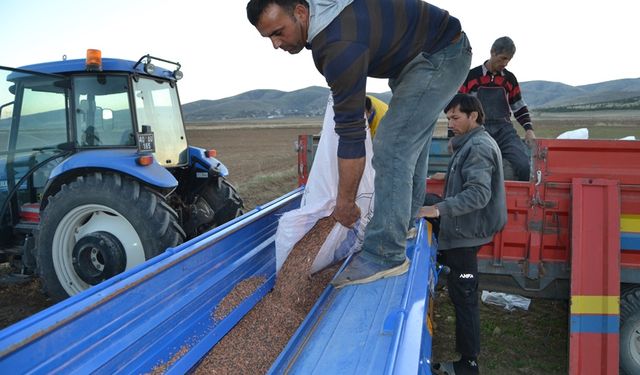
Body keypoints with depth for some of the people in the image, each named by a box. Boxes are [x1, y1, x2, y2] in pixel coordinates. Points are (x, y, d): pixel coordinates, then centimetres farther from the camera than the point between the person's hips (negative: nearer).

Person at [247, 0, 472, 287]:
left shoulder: (338, 47, -32)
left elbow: (351, 132, -29)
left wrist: (345, 202, -21)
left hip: (441, 56, -11)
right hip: (420, 56, 11)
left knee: (392, 146, -18)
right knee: (407, 142, 16)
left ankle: (385, 255, -14)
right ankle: (404, 221, 28)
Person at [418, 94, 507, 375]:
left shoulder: (479, 146, -17)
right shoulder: (470, 144, 16)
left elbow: (478, 194, -28)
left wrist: (440, 209, -34)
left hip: (464, 235, -10)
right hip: (461, 232, 10)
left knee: (464, 298, -1)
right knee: (462, 295, 18)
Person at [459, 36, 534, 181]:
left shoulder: (510, 78, 12)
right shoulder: (471, 76, 2)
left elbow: (519, 107, 20)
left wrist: (528, 129, 5)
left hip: (504, 130, 3)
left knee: (523, 165, -15)